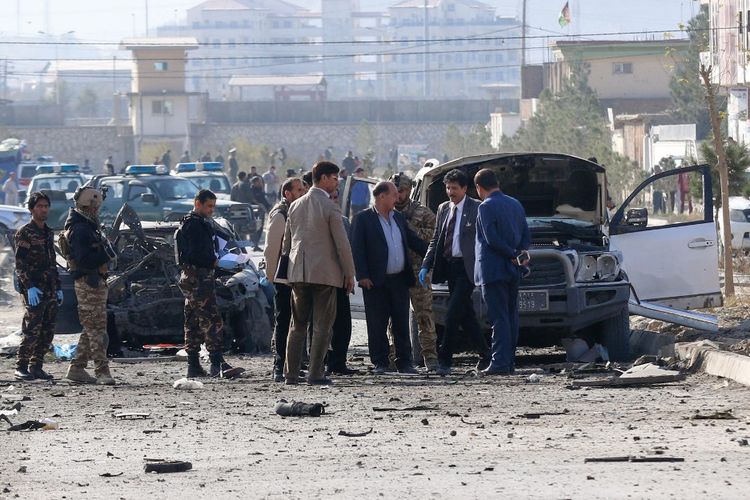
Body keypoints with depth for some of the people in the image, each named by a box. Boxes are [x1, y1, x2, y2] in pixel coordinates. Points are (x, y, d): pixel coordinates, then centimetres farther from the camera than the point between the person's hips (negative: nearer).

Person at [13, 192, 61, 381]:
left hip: (50, 291, 7)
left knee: (48, 332, 5)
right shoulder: (25, 233, -5)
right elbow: (20, 264, -12)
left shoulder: (49, 233, 18)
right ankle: (21, 367, -7)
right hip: (34, 291, -7)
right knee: (32, 330, -11)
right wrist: (29, 287, -21)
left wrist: (58, 288, 19)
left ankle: (36, 366, 11)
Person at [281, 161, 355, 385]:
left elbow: (287, 241, 15)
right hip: (324, 272, -6)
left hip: (298, 273, 6)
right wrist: (349, 274, -2)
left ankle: (291, 373, 9)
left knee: (298, 325, 12)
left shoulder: (296, 206, 9)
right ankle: (315, 373, -4)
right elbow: (342, 244, -9)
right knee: (322, 326, 0)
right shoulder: (330, 208, -10)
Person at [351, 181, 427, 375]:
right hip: (376, 282, -5)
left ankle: (404, 362, 11)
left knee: (402, 323, 6)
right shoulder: (363, 219, -4)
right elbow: (357, 249, -9)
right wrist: (362, 276, -16)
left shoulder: (398, 218, 14)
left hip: (399, 280, 5)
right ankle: (379, 363, 6)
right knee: (377, 325, 0)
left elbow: (414, 241, 21)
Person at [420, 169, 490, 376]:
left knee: (452, 314, -13)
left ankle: (445, 361, -12)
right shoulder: (443, 209, 14)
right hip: (449, 267, 7)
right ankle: (485, 355, 21)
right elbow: (436, 241, 16)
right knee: (466, 316, 11)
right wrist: (425, 266, 5)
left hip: (467, 268, -7)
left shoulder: (476, 208, -5)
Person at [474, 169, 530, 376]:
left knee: (499, 318, -10)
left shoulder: (486, 207, -11)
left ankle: (500, 362, -13)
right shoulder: (516, 205, 13)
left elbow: (491, 239, -18)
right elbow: (526, 236, 13)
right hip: (513, 272, 7)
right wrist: (520, 253, -2)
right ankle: (509, 362, 13)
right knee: (511, 317, 10)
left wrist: (513, 255, -12)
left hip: (493, 271, -7)